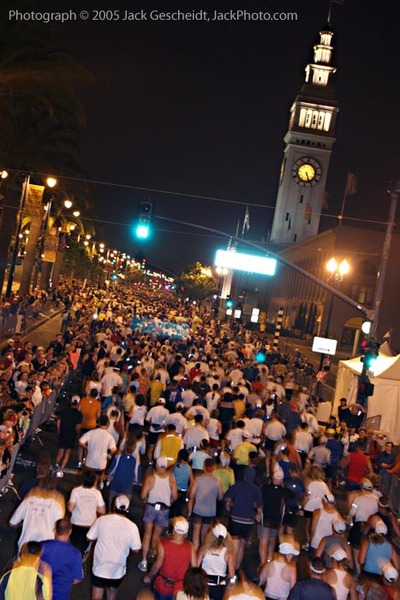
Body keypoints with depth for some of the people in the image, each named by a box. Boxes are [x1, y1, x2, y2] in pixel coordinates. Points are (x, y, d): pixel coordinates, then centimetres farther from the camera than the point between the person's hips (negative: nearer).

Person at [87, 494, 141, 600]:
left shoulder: (101, 520, -12)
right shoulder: (132, 526, -15)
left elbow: (90, 538, -2)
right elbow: (136, 549, -8)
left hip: (100, 567, 0)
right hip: (117, 569, 0)